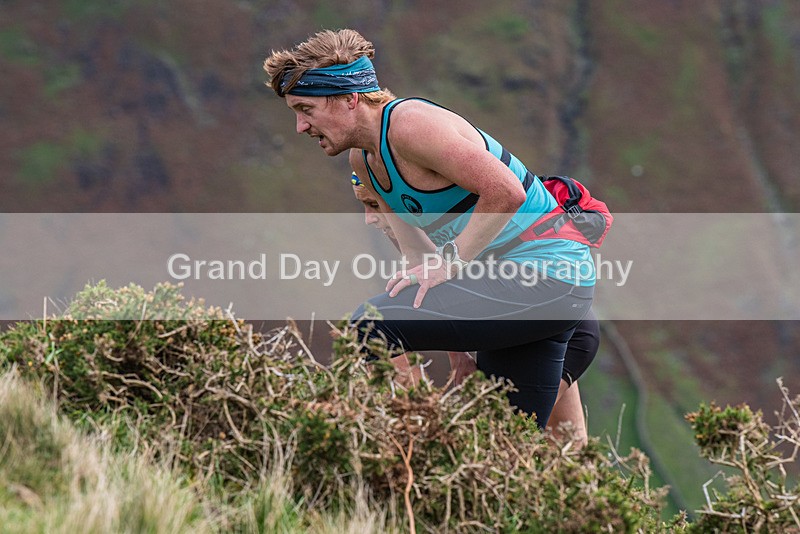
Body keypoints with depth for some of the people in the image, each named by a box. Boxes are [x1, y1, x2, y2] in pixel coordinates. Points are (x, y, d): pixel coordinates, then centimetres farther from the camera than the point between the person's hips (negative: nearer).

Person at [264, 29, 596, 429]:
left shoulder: (409, 124, -18)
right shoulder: (363, 162, 12)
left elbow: (505, 192, -25)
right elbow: (419, 251, 17)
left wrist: (450, 264, -20)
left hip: (546, 273, -10)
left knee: (372, 324, -20)